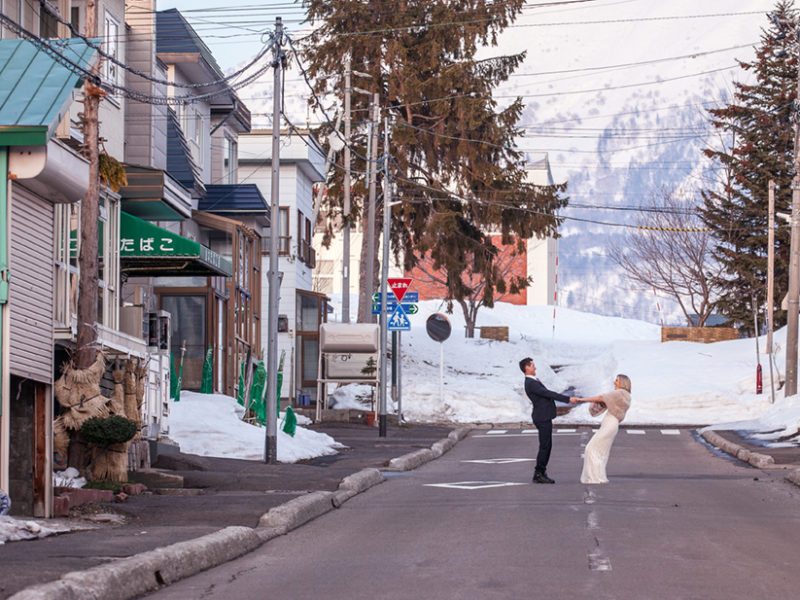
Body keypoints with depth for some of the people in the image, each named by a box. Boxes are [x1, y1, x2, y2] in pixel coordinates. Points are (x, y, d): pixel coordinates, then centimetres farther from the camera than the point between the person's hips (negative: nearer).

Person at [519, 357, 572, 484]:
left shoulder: (533, 382, 14)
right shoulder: (531, 384, -20)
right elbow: (549, 394, -25)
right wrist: (568, 399, -25)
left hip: (543, 417, 10)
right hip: (543, 418, -10)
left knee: (546, 446, 13)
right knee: (545, 446, -7)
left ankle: (541, 473, 18)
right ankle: (538, 475, -3)